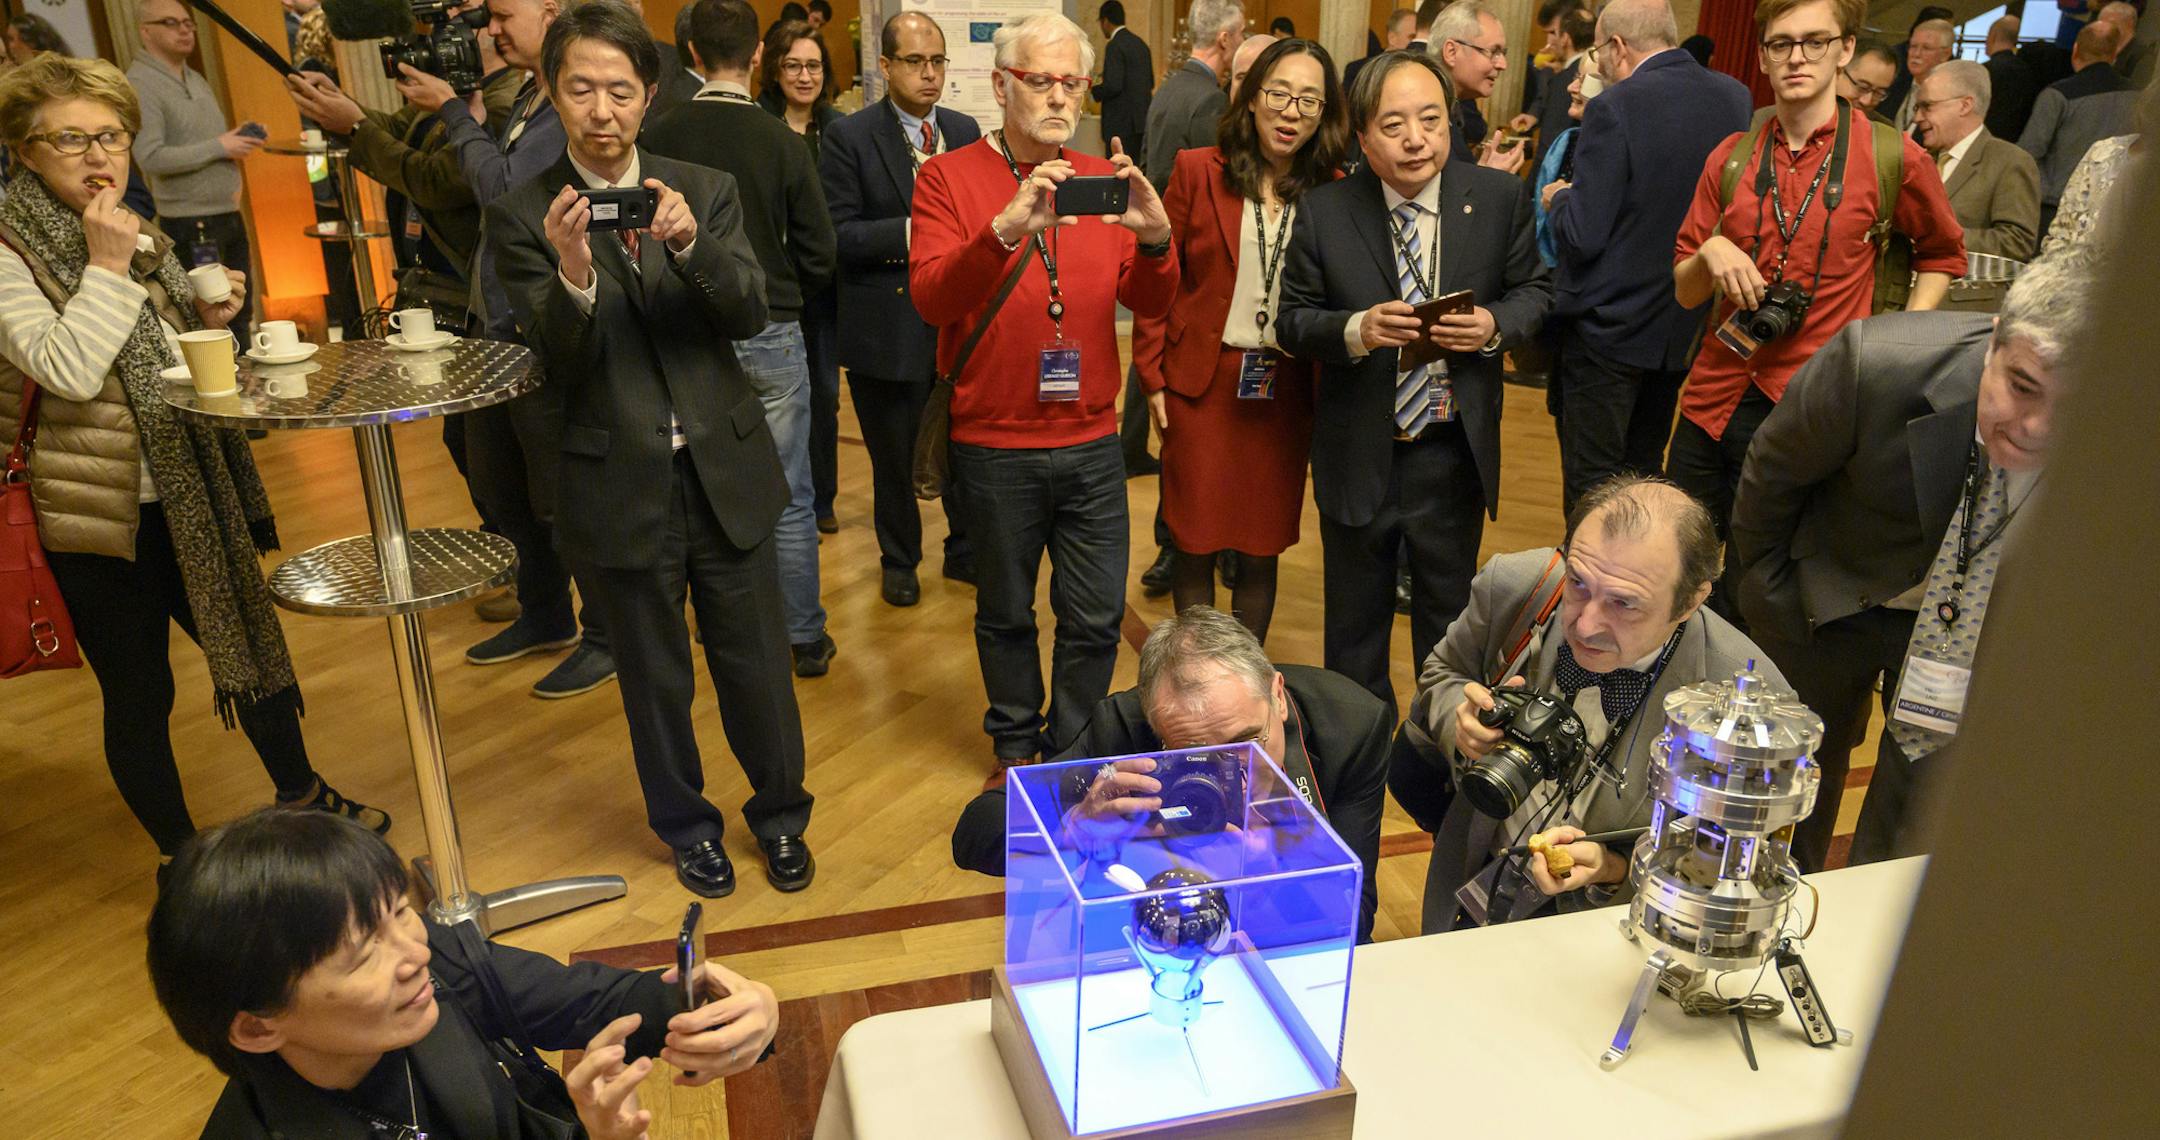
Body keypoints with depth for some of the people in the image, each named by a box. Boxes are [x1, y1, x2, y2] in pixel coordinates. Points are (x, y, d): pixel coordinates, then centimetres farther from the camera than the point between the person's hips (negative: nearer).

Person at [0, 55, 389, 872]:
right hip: (97, 515, -7)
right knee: (138, 690, 7)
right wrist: (108, 268, -22)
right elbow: (68, 371, -24)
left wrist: (210, 322, -1)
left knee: (250, 641, 17)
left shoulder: (139, 236, 9)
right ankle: (181, 855, 24)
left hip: (188, 498, 7)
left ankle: (300, 792, 38)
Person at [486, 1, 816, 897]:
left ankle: (780, 816, 34)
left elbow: (750, 313, -9)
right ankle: (687, 828, 37)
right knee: (655, 680, 14)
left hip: (725, 471, 1)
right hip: (618, 488, -1)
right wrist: (573, 275, -32)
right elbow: (559, 360, -12)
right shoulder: (521, 216, -4)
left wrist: (690, 244, -28)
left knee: (756, 664, 11)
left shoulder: (706, 192, 2)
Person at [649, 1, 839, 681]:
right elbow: (819, 257, -6)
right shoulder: (782, 142, -10)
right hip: (772, 336, -2)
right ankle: (805, 638, 15)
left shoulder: (658, 138, -7)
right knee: (789, 498, 7)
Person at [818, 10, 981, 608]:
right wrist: (910, 232, -22)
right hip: (887, 326, -3)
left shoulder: (965, 131, 8)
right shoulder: (849, 137, -6)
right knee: (894, 456, 11)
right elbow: (839, 234, -12)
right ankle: (898, 560, 33)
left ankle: (964, 549, 32)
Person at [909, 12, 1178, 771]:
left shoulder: (1102, 180, 8)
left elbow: (1149, 303, 3)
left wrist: (1154, 237, -19)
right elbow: (930, 299, -17)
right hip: (995, 445, -3)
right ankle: (1015, 745, 34)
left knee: (1096, 619, 7)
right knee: (1006, 613, 13)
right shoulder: (949, 177, -4)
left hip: (1091, 441, 3)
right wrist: (1005, 228, -33)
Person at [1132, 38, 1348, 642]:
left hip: (1285, 391, 1)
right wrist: (1153, 377, -3)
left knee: (1261, 551, 10)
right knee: (1195, 546, 7)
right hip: (1202, 385, -1)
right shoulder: (1197, 171, -2)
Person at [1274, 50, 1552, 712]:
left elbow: (1535, 291, 4)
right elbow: (1291, 321, -4)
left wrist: (1494, 325, -18)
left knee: (1449, 619, 18)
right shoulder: (1322, 213, -7)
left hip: (1455, 456, 1)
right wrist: (1357, 329, -24)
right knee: (1355, 626, 17)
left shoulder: (1500, 198, -5)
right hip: (1358, 457, 0)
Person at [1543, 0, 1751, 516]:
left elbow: (1582, 236, -20)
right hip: (1685, 327, 7)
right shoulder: (1736, 98, 1)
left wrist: (1560, 197, 2)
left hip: (1609, 325, -6)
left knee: (1591, 483, 3)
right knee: (1644, 472, 20)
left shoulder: (1616, 107, -18)